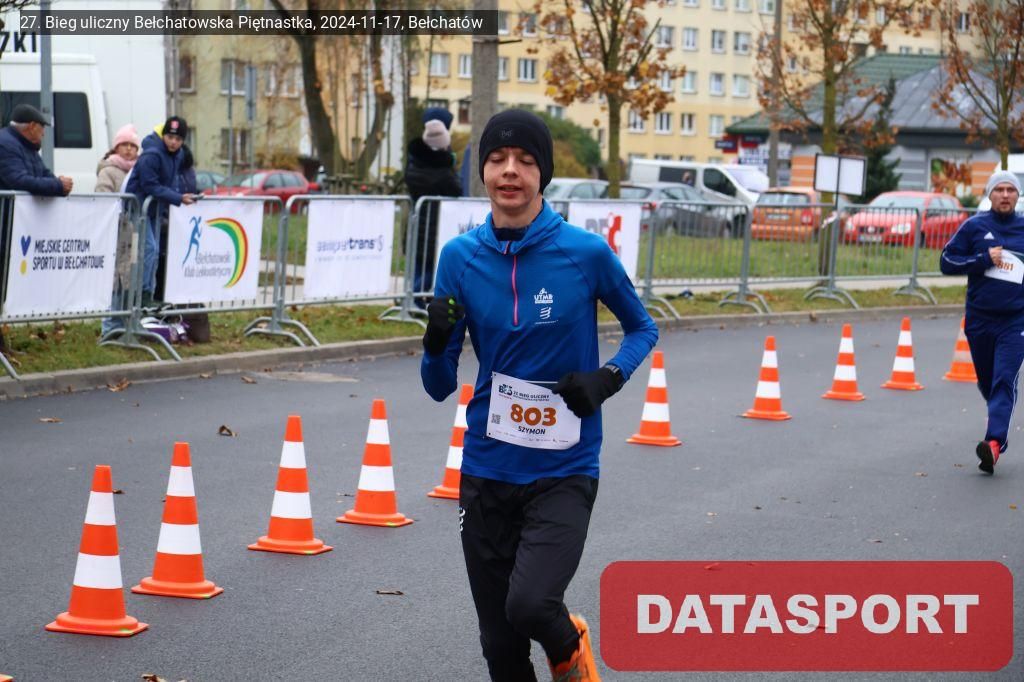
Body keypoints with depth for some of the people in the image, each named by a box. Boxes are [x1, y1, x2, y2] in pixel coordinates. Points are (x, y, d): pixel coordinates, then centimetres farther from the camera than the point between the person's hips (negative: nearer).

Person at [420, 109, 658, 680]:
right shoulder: (461, 257, -1)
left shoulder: (586, 253, -8)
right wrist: (437, 343, -19)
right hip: (487, 471, 3)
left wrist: (609, 378, -10)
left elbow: (643, 328, 9)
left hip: (564, 468, -3)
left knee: (530, 605, -25)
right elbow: (440, 387, 3)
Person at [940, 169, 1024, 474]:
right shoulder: (974, 227, 2)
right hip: (979, 320, 1)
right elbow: (947, 262, -1)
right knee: (986, 382, 12)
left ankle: (994, 441, -25)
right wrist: (984, 259, -12)